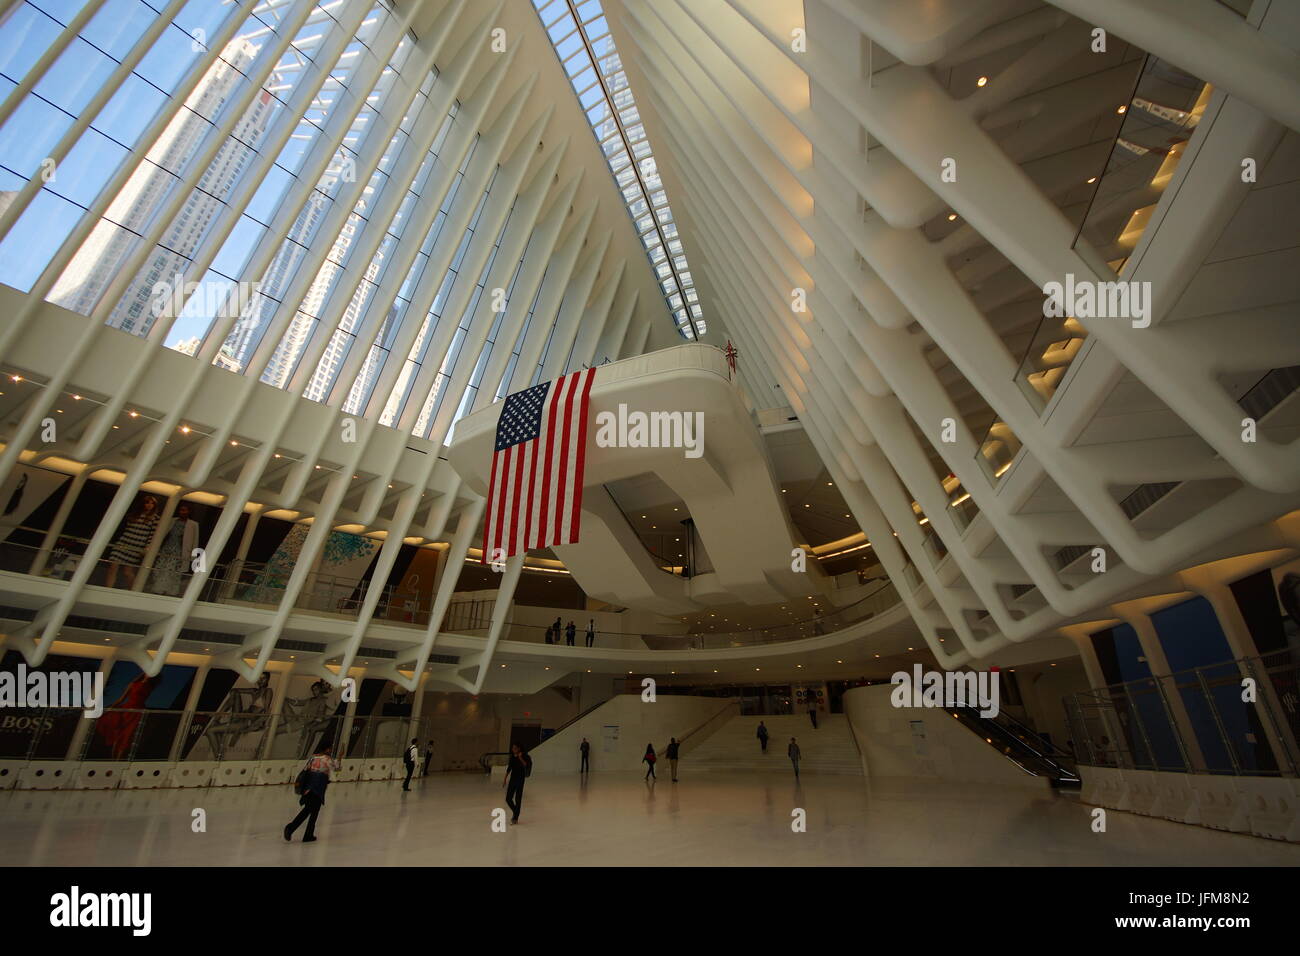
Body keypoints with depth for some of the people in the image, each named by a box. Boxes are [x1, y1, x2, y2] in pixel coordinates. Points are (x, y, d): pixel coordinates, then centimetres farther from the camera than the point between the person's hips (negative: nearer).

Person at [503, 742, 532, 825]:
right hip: (512, 779, 5)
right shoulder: (512, 757, 6)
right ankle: (515, 812, 27)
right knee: (508, 799, 4)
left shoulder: (523, 756, -9)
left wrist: (520, 758, -30)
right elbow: (509, 769, 13)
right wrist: (505, 780, 13)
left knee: (518, 799, 0)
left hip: (520, 779, -5)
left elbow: (526, 765, -25)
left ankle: (516, 818, 13)